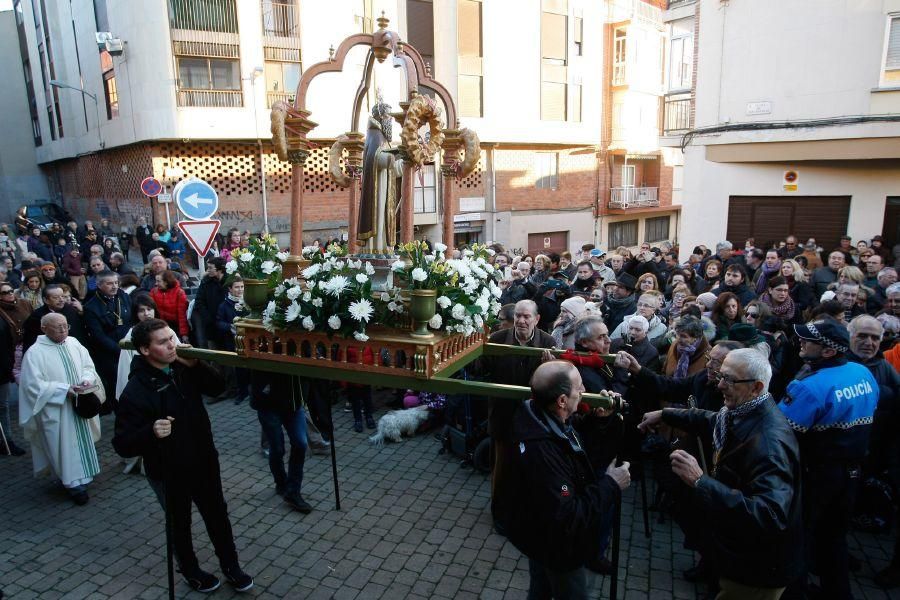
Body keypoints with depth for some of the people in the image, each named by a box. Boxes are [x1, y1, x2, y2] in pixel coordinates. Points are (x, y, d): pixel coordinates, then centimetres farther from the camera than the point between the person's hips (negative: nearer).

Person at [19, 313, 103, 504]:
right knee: (64, 446, 2)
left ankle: (82, 474, 33)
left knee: (82, 441, 15)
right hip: (56, 411, -5)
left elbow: (88, 366, 8)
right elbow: (34, 385, -15)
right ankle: (74, 483, 13)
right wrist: (65, 389, -22)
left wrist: (87, 379, -13)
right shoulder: (35, 352, -12)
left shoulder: (73, 343, 2)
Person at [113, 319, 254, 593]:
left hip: (204, 461, 5)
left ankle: (230, 566, 39)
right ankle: (191, 571, 44)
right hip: (169, 473, -4)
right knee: (180, 524, 19)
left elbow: (216, 387, 0)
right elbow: (122, 445, -23)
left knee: (218, 515, 18)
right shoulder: (134, 392, -23)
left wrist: (196, 365, -17)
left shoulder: (183, 368, -8)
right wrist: (151, 432, -43)